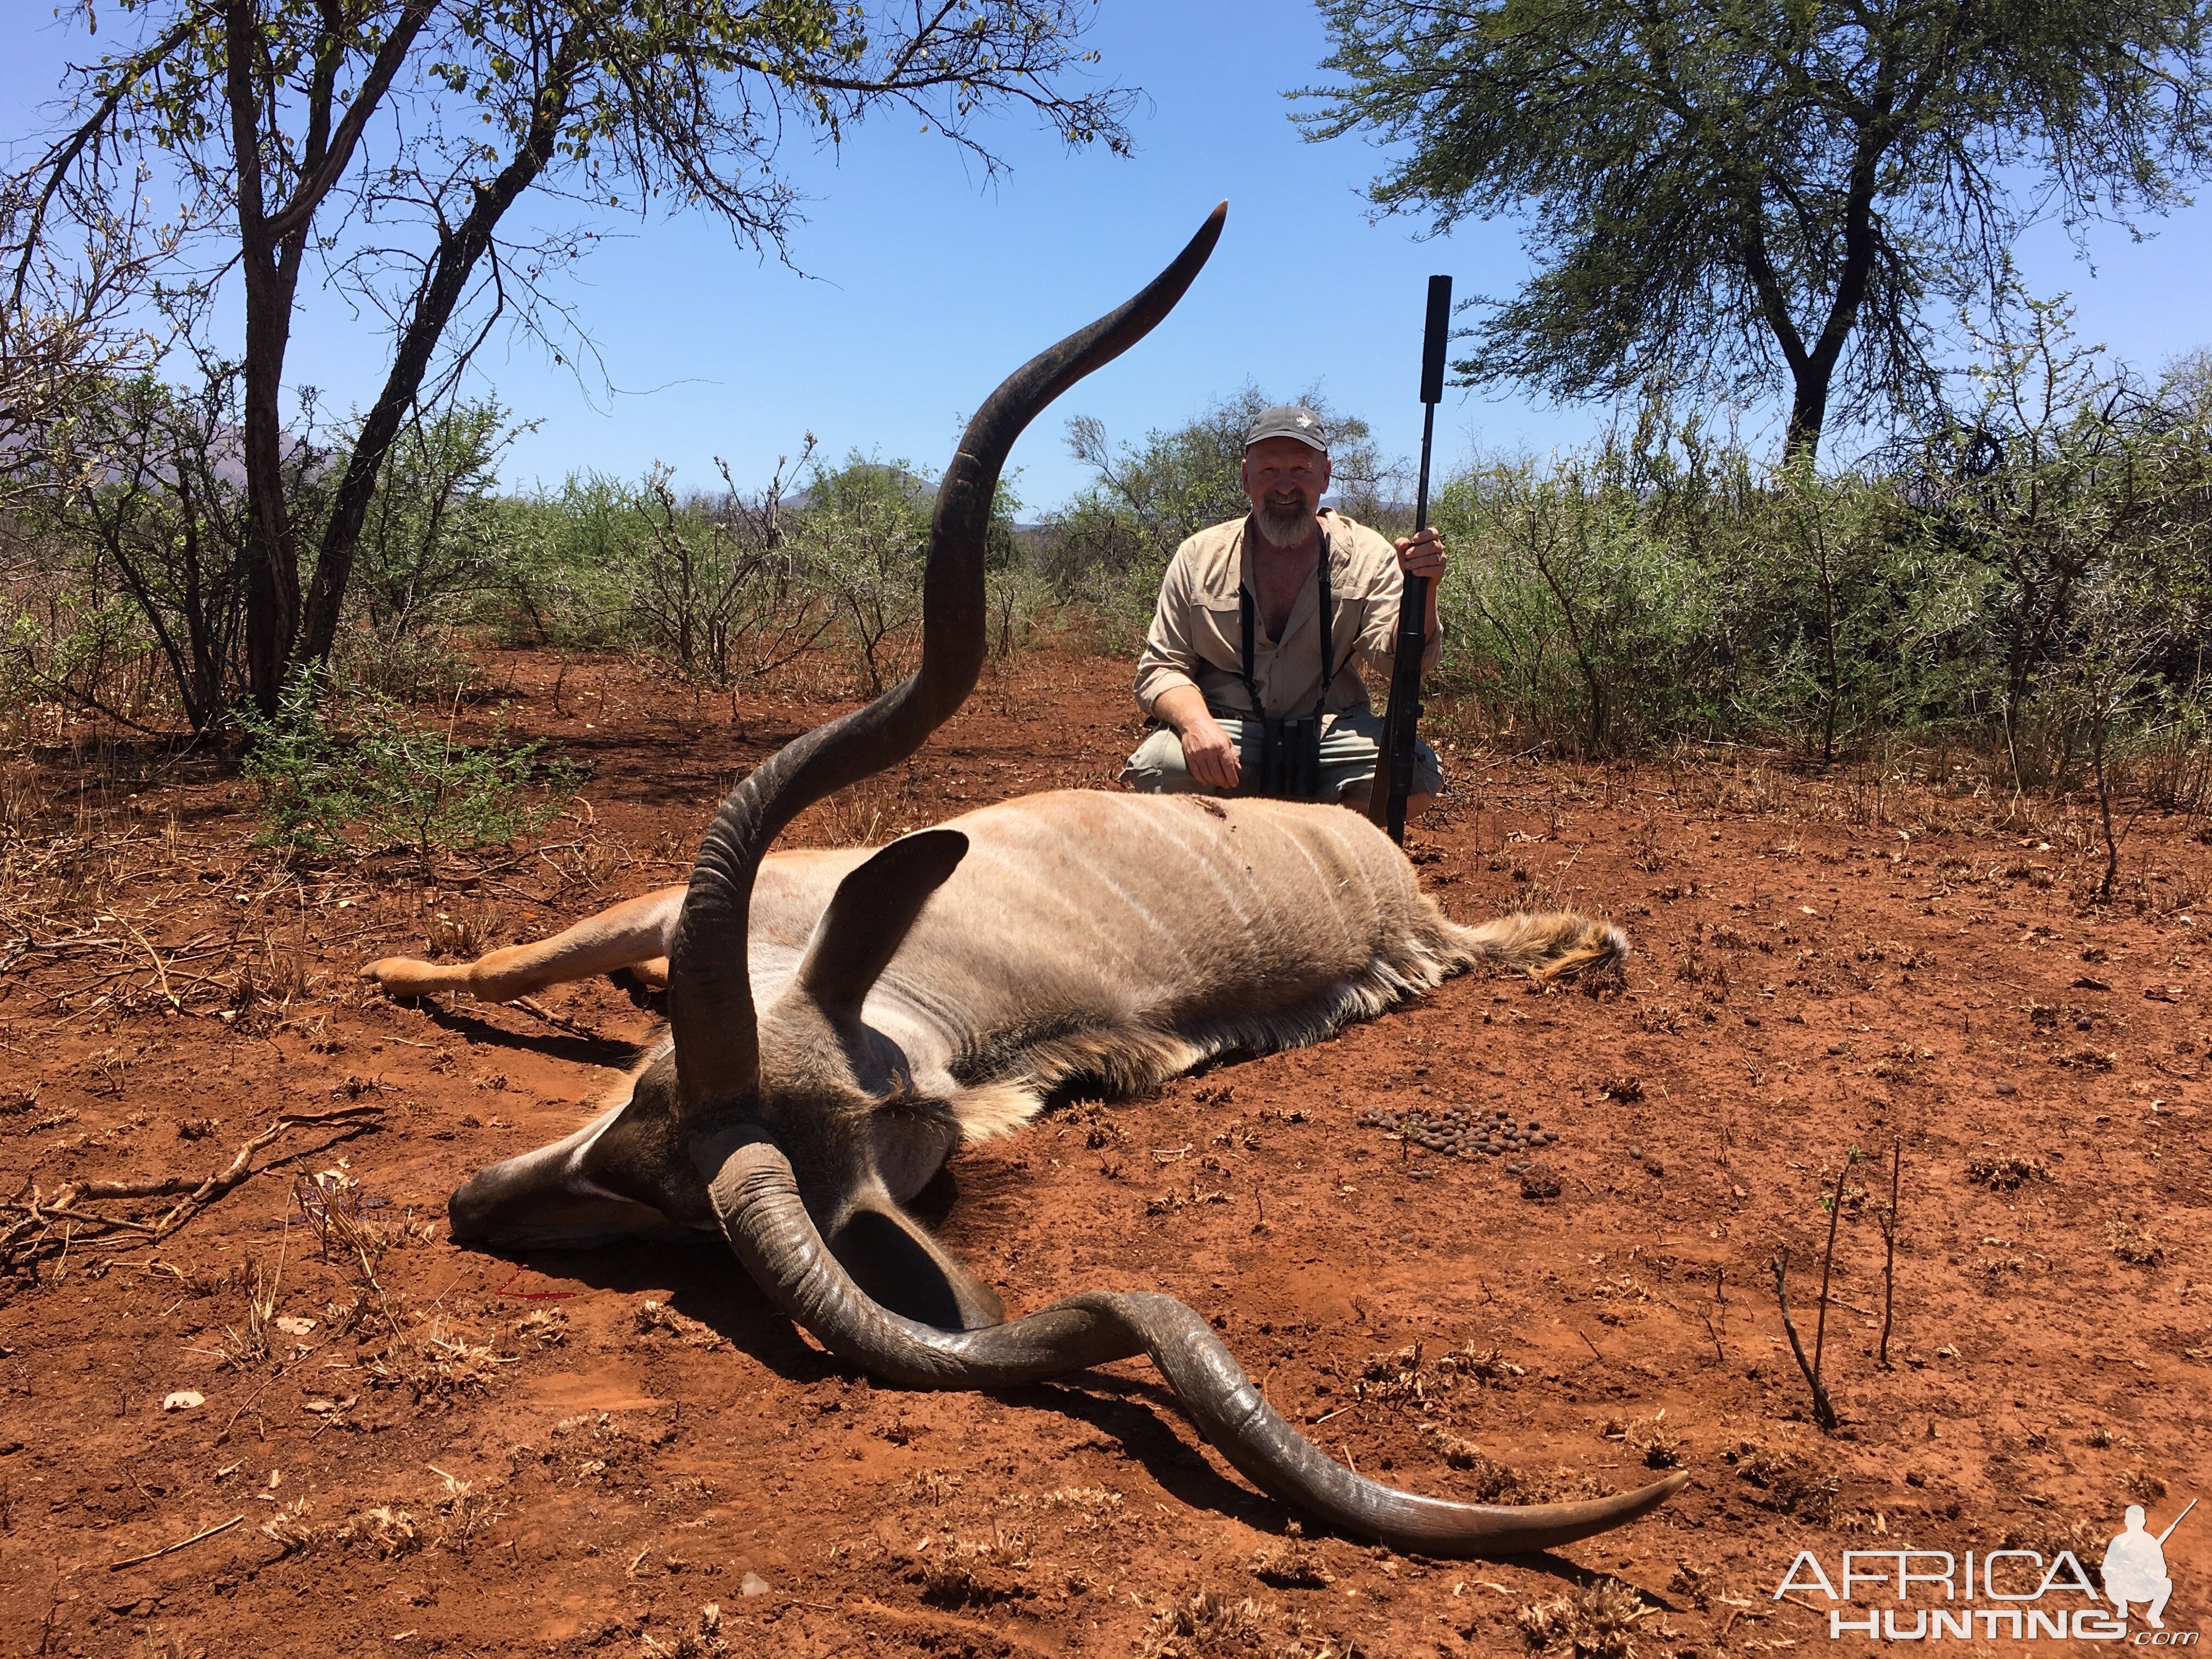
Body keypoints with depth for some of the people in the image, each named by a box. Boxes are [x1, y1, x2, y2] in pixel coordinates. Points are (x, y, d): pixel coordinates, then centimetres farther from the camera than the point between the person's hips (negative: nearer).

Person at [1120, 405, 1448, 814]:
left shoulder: (1366, 554, 3)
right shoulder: (1199, 557, 3)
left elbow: (1398, 660, -8)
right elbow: (1160, 668, 2)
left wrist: (1421, 590, -28)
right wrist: (1196, 722, -21)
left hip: (1331, 734, 1)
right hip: (1225, 734, -1)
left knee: (1416, 773, -27)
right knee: (1157, 771, -32)